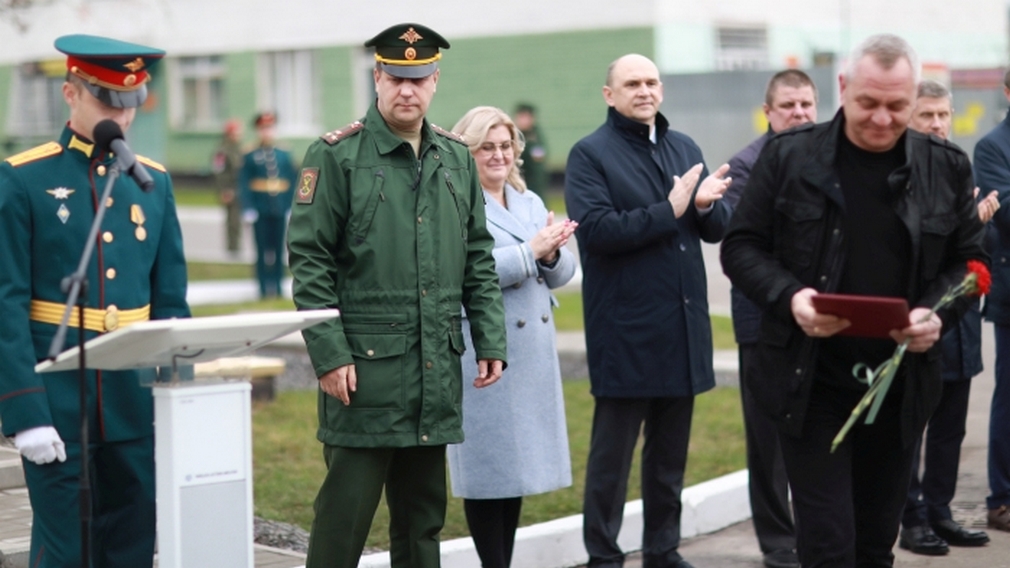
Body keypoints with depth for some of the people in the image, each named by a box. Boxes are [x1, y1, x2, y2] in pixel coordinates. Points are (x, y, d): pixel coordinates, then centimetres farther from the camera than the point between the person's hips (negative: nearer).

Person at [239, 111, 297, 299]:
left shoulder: (284, 156, 8)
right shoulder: (250, 157, 0)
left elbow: (293, 182, 9)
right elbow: (244, 185, -3)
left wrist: (292, 207, 1)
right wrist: (248, 209, -12)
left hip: (280, 211, 3)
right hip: (261, 212, -3)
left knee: (278, 250, 6)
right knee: (263, 250, -1)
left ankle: (277, 286, 12)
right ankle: (265, 288, 3)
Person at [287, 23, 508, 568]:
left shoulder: (456, 158, 11)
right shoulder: (336, 155, -5)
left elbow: (479, 259, 15)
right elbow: (309, 261, -8)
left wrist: (490, 340, 8)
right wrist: (328, 355, -13)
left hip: (437, 371, 5)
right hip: (364, 366, -5)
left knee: (423, 513, 12)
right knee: (345, 509, -2)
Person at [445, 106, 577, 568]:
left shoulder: (530, 202, 15)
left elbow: (561, 274, 12)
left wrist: (552, 253, -10)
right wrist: (530, 252, -19)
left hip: (533, 350, 7)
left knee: (518, 461, 11)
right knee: (488, 465, -1)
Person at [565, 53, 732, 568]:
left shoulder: (685, 148, 13)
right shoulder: (590, 154, -5)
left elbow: (718, 227, 9)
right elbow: (596, 230, -18)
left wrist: (706, 204, -13)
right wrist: (669, 211, -19)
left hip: (683, 325, 6)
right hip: (625, 329, -6)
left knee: (670, 453, 14)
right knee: (612, 453, 2)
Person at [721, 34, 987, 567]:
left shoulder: (946, 167, 4)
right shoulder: (789, 155, -3)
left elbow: (969, 260, 9)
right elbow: (741, 246, 0)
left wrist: (938, 313, -11)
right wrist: (788, 296, -19)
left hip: (901, 385, 3)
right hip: (811, 381, -3)